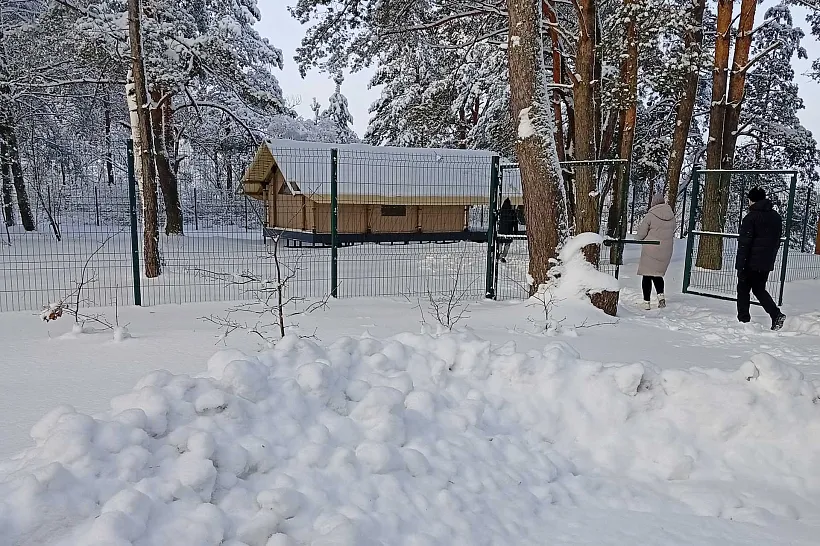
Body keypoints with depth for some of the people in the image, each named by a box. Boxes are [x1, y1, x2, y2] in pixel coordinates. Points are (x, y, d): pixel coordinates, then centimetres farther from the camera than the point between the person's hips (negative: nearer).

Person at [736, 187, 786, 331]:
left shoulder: (751, 217, -13)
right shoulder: (776, 217, 11)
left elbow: (744, 243, -16)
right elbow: (777, 242, 16)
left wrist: (740, 264, -15)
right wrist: (771, 258, 22)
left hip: (751, 262, -6)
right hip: (767, 264, 7)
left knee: (743, 290, 5)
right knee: (759, 290, 18)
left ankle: (743, 320, 5)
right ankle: (776, 315, 3)